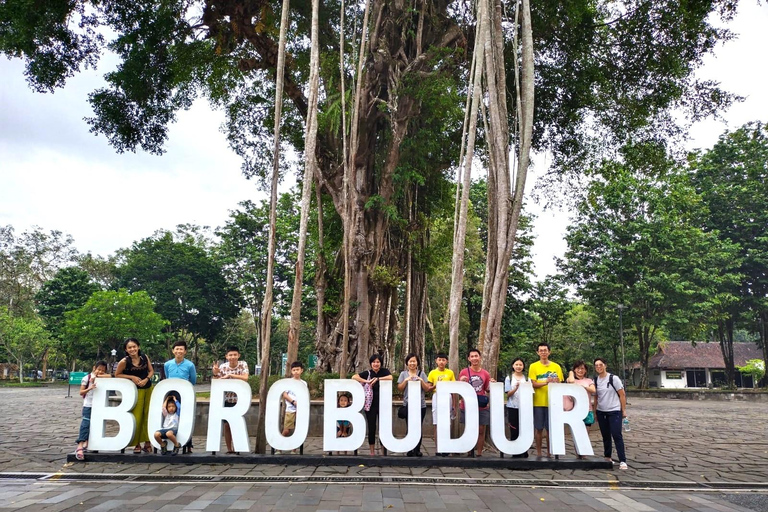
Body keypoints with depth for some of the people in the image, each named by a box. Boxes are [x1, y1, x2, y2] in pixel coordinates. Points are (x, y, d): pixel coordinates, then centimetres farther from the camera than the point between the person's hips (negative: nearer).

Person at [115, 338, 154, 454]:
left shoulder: (145, 357, -3)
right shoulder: (124, 361, -12)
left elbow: (151, 371, 6)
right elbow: (117, 375, -1)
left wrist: (146, 379, -12)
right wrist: (132, 377, -13)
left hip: (148, 389, 3)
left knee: (148, 416, 5)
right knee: (137, 417, -3)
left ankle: (147, 442, 15)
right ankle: (136, 444, 11)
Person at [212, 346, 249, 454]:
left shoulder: (243, 364, -7)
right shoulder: (222, 367, -4)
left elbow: (245, 378, -21)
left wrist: (229, 375, -23)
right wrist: (215, 374, -20)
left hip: (239, 400, -1)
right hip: (226, 399, 1)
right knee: (227, 425, 6)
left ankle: (236, 448, 16)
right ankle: (229, 449, 18)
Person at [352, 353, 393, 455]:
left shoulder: (384, 371, 3)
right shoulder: (367, 373, 2)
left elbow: (390, 377, -17)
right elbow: (354, 377, -8)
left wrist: (377, 378, -20)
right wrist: (366, 381, -19)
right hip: (371, 404, 0)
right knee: (371, 428, 6)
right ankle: (372, 452, 16)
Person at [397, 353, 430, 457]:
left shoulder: (422, 374, 8)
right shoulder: (403, 374, 8)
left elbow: (427, 388, 6)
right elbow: (399, 388, 4)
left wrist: (421, 381, -11)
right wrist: (406, 380, -10)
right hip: (408, 405, 0)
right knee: (410, 427, 0)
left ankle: (417, 449, 11)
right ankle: (410, 450, 8)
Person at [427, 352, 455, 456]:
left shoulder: (450, 372, 9)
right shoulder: (432, 373, 6)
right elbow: (428, 389, 6)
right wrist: (435, 386, -12)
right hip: (436, 398, -1)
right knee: (437, 424, -3)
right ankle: (438, 449, 1)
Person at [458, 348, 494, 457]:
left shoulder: (485, 374, 6)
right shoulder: (464, 372, -1)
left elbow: (487, 389, 14)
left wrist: (492, 384, -5)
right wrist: (461, 382, -16)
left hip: (482, 407, 2)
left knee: (481, 430, 3)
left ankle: (479, 453, 13)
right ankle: (469, 453, 14)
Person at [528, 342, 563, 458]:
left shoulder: (556, 367, 6)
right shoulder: (533, 366, 1)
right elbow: (533, 384, -6)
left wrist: (556, 383, -16)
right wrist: (546, 382, -23)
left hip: (552, 402, 1)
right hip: (538, 402, -1)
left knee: (550, 429, 6)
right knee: (538, 428, 4)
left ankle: (549, 452, 18)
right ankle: (538, 452, 14)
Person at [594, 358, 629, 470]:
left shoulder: (613, 378, -8)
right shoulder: (595, 381, 5)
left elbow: (622, 395, -5)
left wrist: (623, 410, -6)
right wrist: (595, 412, 10)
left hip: (614, 411, -5)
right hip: (601, 412, 5)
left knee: (617, 435, -9)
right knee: (605, 436, 11)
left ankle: (622, 461, -7)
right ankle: (607, 457, 23)